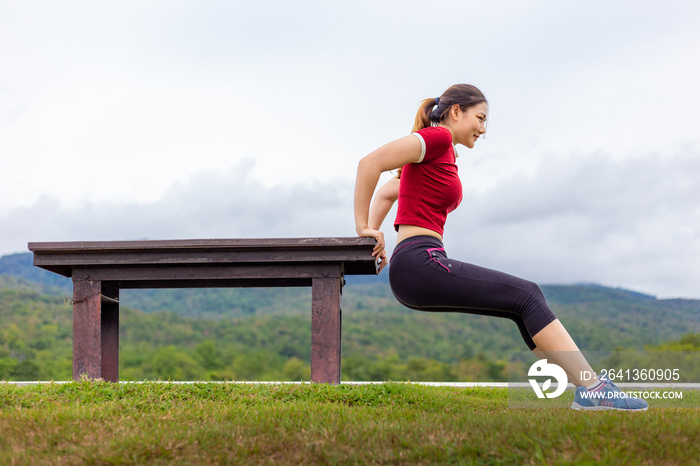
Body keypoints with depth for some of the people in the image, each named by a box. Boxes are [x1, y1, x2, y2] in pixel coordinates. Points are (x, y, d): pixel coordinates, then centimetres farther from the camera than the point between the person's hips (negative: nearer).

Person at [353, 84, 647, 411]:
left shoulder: (443, 155, 23)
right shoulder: (437, 137, -5)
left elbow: (385, 193, 28)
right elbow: (370, 163, -15)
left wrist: (372, 232, 18)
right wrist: (364, 230, -10)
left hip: (419, 270, 9)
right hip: (420, 263, -9)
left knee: (526, 301, 6)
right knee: (527, 296, -8)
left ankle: (589, 390, 4)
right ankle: (593, 389, -6)